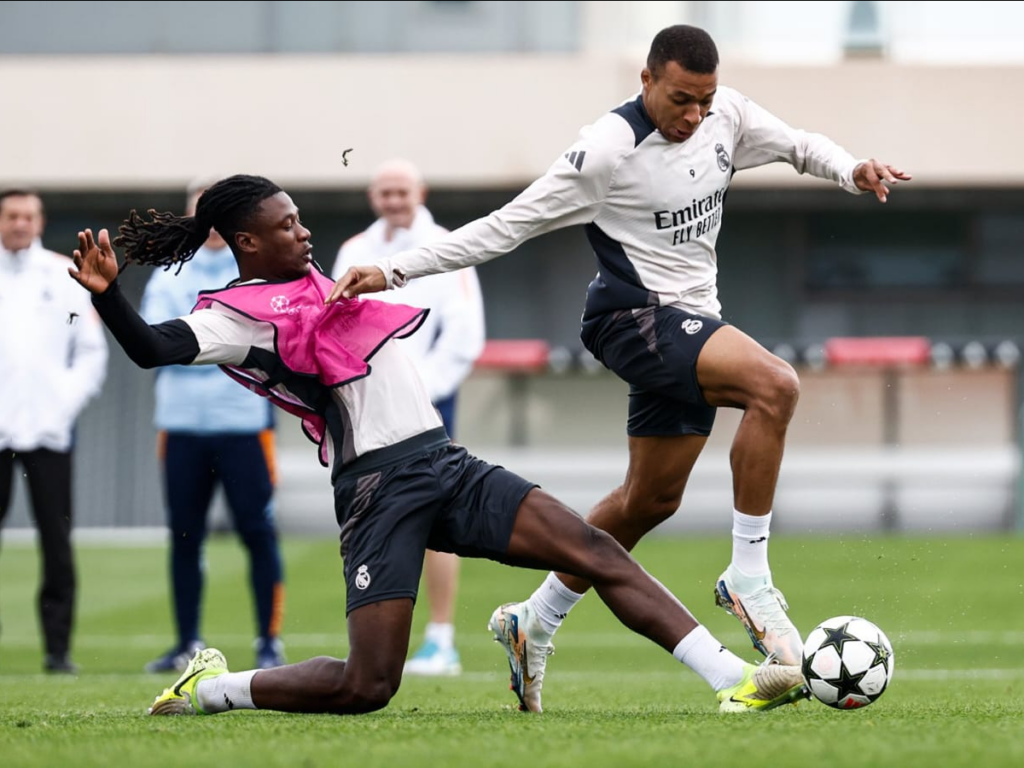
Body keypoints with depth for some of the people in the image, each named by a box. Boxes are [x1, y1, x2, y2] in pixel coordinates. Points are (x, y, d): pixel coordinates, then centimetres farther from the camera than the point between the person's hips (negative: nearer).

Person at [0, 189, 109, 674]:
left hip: (49, 429, 1)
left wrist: (68, 402, 0)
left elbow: (92, 351, 13)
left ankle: (58, 647, 0)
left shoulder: (65, 275, 10)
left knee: (57, 541, -3)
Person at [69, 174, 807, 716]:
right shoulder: (241, 312, -9)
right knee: (366, 688, -14)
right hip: (383, 484, -8)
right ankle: (210, 688, 9)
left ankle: (732, 678, -7)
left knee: (597, 551, -5)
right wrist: (106, 293, -40)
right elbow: (154, 348, -27)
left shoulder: (308, 282, 17)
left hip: (449, 468, 8)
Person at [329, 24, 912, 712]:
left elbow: (799, 146, 18)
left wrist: (852, 171, -5)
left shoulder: (728, 115, 0)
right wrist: (394, 270, -16)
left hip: (689, 325, 8)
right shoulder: (609, 149, -18)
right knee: (776, 385, -30)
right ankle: (748, 578, -23)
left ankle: (538, 622, 28)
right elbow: (508, 225, -13)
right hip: (637, 319, -8)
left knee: (652, 498, 13)